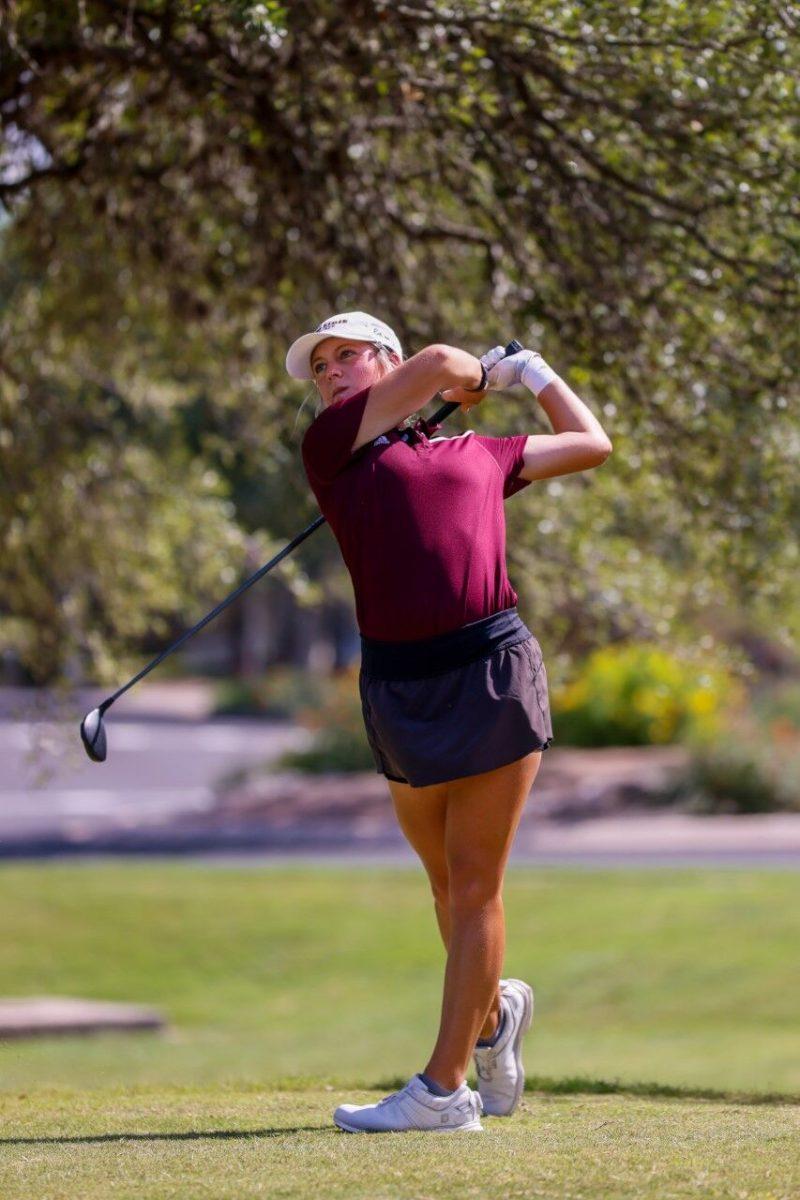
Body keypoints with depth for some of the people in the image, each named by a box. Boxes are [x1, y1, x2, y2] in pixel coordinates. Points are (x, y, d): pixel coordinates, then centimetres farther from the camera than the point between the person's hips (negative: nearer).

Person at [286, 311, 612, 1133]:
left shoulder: (479, 455, 18)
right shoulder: (331, 446, 9)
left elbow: (590, 444, 33)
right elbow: (438, 363, 2)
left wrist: (529, 371, 38)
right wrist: (476, 378, 21)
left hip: (493, 670, 0)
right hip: (398, 687, 0)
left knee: (474, 886, -3)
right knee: (446, 881, 10)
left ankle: (444, 1087, -1)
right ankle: (493, 1011, 38)